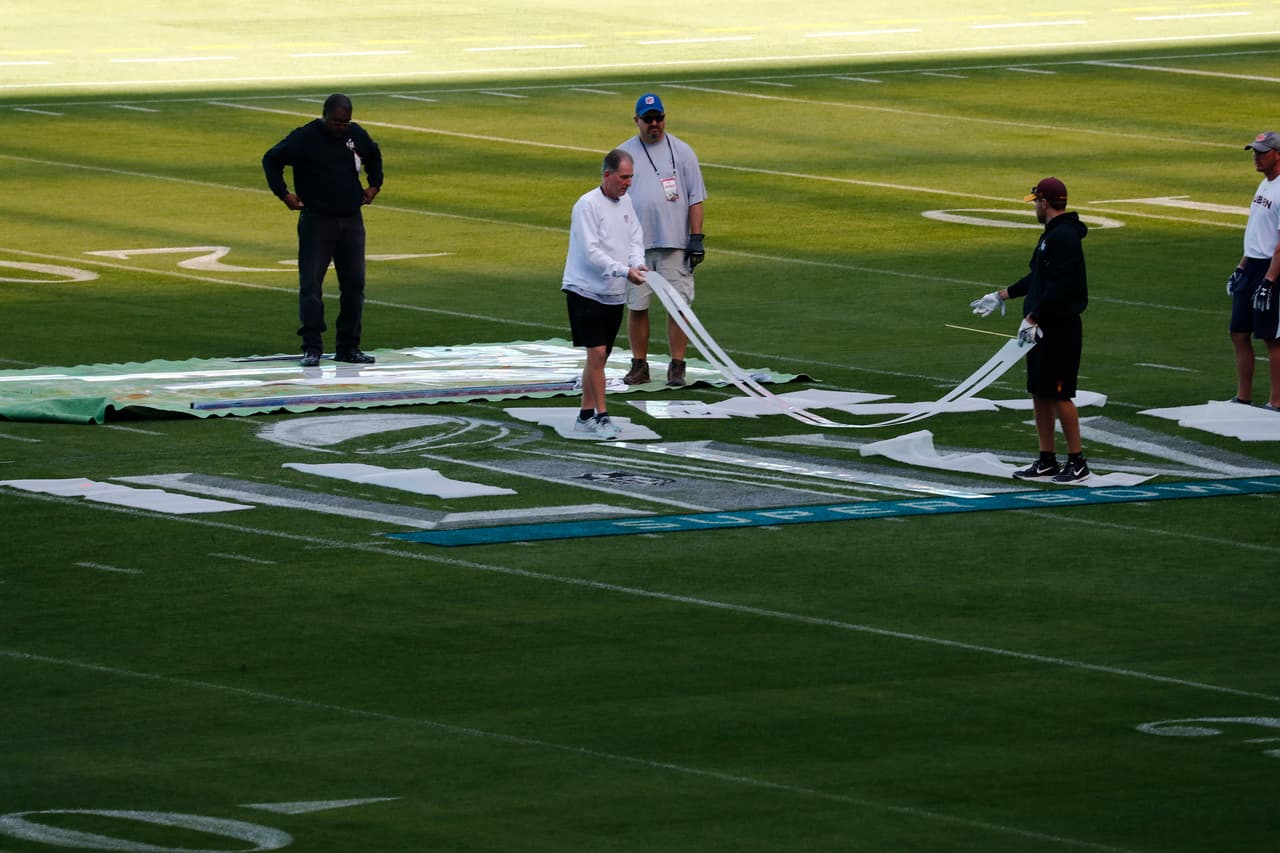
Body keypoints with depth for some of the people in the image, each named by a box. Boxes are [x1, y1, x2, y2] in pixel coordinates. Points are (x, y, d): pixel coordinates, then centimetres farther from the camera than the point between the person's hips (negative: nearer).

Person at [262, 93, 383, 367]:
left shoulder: (356, 135, 6)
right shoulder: (305, 137, -9)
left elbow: (374, 155, 28)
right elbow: (271, 159, -1)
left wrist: (374, 184, 16)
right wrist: (283, 193, -8)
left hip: (351, 220, 4)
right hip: (316, 221, -4)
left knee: (353, 284, 4)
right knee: (310, 284, -9)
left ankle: (348, 347, 12)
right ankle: (312, 348, -7)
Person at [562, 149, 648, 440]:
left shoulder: (626, 202, 8)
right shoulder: (587, 205, -15)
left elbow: (635, 239, 9)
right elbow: (591, 252, -21)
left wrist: (638, 263, -12)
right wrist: (625, 271, -26)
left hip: (614, 294, 7)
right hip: (586, 290, -7)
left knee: (599, 356, 11)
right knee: (596, 353, -11)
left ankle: (586, 416, 18)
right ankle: (601, 416, -7)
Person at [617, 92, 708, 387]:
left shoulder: (681, 151, 6)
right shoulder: (624, 153, 9)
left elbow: (695, 197, 5)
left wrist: (696, 238, -3)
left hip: (675, 242, -1)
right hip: (634, 245, 1)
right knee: (636, 305, 3)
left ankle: (677, 366, 0)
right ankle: (639, 365, 12)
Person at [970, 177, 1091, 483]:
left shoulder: (1063, 237, -18)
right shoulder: (1051, 235, 15)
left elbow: (1059, 287, -25)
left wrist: (1033, 319, -25)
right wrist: (1002, 296, 30)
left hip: (1060, 329, -11)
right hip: (1042, 329, 11)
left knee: (1059, 395, -6)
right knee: (1039, 394, 13)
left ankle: (1077, 462, 1)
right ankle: (1047, 461, 20)